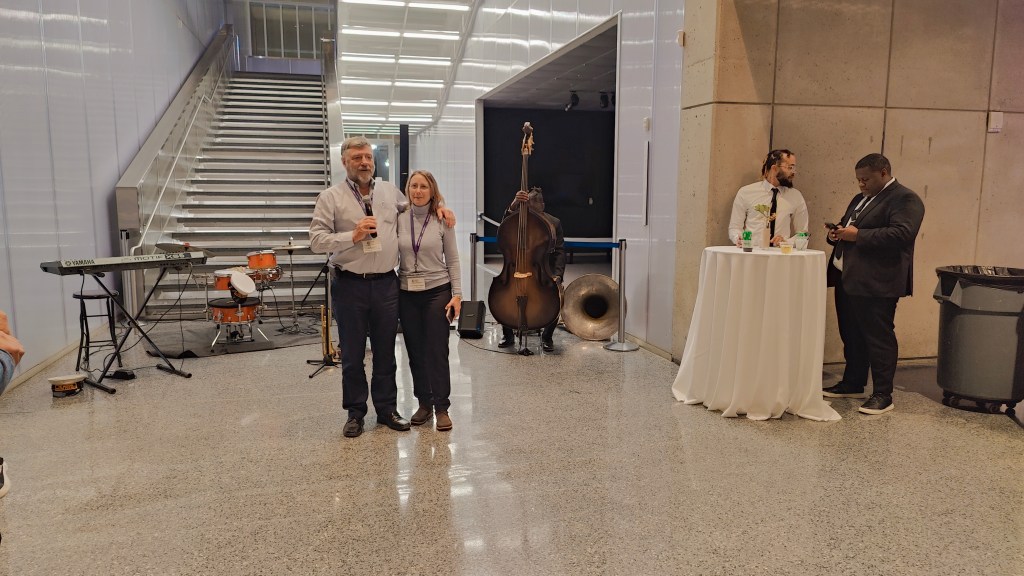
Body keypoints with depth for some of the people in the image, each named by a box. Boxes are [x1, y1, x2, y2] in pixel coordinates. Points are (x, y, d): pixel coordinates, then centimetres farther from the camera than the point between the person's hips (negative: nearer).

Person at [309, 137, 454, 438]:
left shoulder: (390, 191, 10)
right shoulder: (331, 197, -2)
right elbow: (317, 240, -8)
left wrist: (438, 208, 11)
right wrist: (353, 236, -19)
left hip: (386, 284, 3)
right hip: (350, 286, -3)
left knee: (386, 352, 12)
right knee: (352, 355, 8)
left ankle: (387, 408, 26)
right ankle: (355, 413, 22)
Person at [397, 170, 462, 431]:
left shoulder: (443, 221, -2)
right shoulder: (399, 220, 3)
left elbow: (452, 260, 0)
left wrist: (457, 294, -6)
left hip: (437, 292, -2)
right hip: (407, 294, 3)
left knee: (438, 351, 0)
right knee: (415, 351, 9)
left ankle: (442, 407, 11)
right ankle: (424, 403, 23)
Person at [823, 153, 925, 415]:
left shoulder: (905, 199, -8)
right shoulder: (861, 198, 20)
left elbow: (902, 234, -22)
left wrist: (858, 235, -21)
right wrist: (837, 233, 4)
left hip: (875, 284, -9)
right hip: (847, 279, 9)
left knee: (879, 338, -3)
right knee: (851, 335, 15)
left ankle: (883, 395, 5)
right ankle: (852, 384, 27)